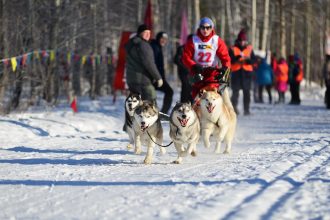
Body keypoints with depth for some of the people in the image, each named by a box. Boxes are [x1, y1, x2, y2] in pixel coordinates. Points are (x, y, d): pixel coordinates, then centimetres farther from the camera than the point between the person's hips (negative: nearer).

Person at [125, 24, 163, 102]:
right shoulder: (142, 44, -12)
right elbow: (148, 63, -18)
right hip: (143, 79, -10)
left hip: (131, 79, 10)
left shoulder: (131, 44, 18)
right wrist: (158, 77, -13)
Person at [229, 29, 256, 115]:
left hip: (247, 72, 2)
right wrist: (238, 57, -23)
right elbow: (230, 60, -8)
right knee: (235, 91, -8)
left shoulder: (249, 49, 11)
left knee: (246, 92, -1)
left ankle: (246, 109, 1)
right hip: (236, 72, -1)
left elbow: (254, 60, 3)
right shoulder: (233, 49, 5)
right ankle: (234, 107, -4)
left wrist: (247, 60, -17)